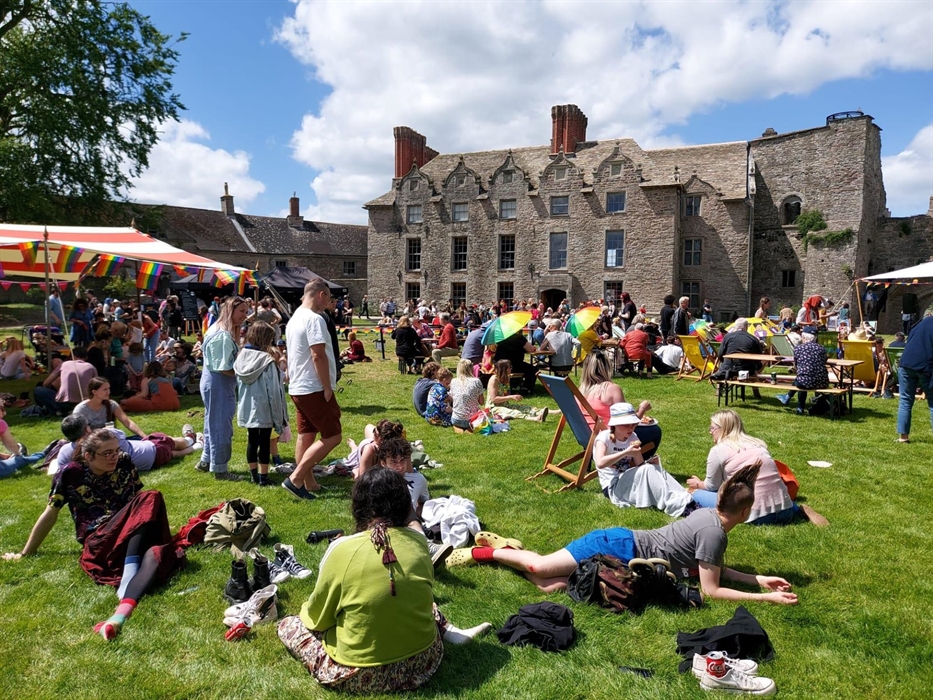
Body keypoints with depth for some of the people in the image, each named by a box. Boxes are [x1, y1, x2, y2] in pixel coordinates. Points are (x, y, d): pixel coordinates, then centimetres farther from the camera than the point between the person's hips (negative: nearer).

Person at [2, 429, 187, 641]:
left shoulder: (124, 463, 7)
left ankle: (125, 606, -55)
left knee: (155, 554, -36)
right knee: (150, 499, -32)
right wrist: (25, 553, 17)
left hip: (136, 537, 3)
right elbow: (50, 515, 9)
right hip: (99, 544, -3)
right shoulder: (71, 473, 0)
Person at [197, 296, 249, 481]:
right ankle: (220, 469, 10)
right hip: (219, 385, -11)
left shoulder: (221, 331, 12)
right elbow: (224, 369, -23)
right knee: (222, 427, -1)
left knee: (214, 424, 21)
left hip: (215, 384, 11)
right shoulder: (224, 335, -22)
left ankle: (206, 461, 34)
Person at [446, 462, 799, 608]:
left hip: (625, 543, 8)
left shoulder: (708, 515, 9)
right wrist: (765, 598, -10)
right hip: (619, 549, -8)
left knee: (550, 585, 1)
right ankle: (478, 552, 2)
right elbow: (710, 590, -14)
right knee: (541, 568, -12)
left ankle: (504, 547, 10)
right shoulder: (714, 532, -17)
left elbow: (715, 568, 19)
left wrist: (758, 578, 12)